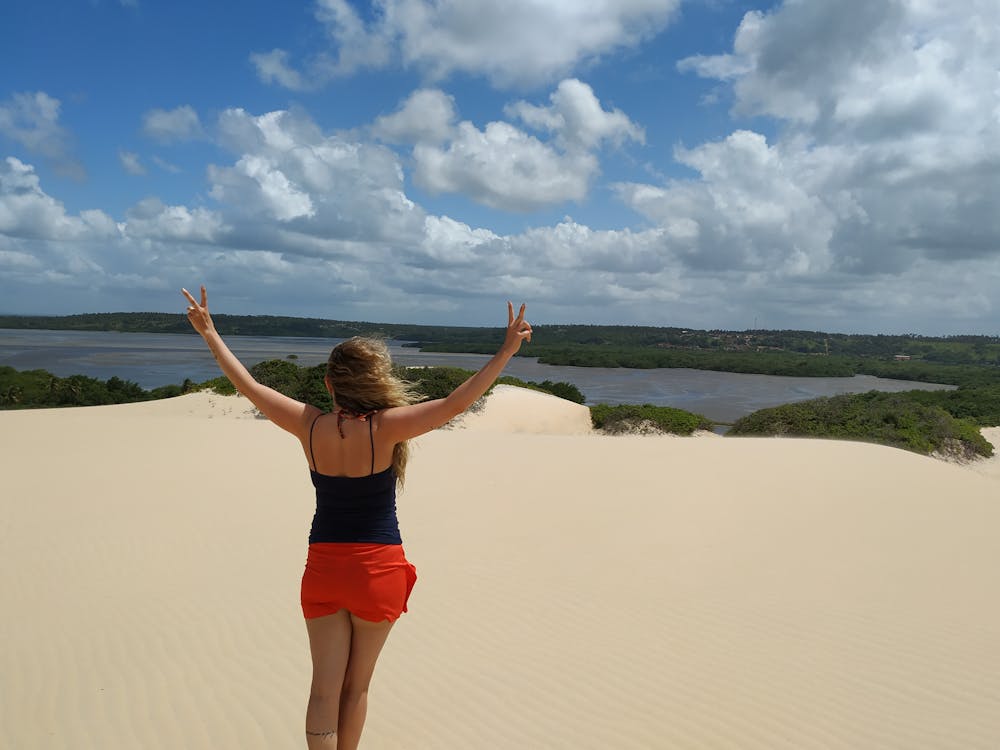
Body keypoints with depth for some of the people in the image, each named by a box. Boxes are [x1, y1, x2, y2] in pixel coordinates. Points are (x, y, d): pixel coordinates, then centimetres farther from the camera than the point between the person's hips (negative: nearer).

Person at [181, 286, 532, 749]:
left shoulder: (309, 426, -8)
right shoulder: (385, 428, -18)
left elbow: (248, 386, 1)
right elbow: (455, 404, -21)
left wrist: (210, 333, 12)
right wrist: (507, 350, -18)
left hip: (323, 568, 3)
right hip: (377, 571, -2)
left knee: (324, 689, 9)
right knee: (356, 687, 16)